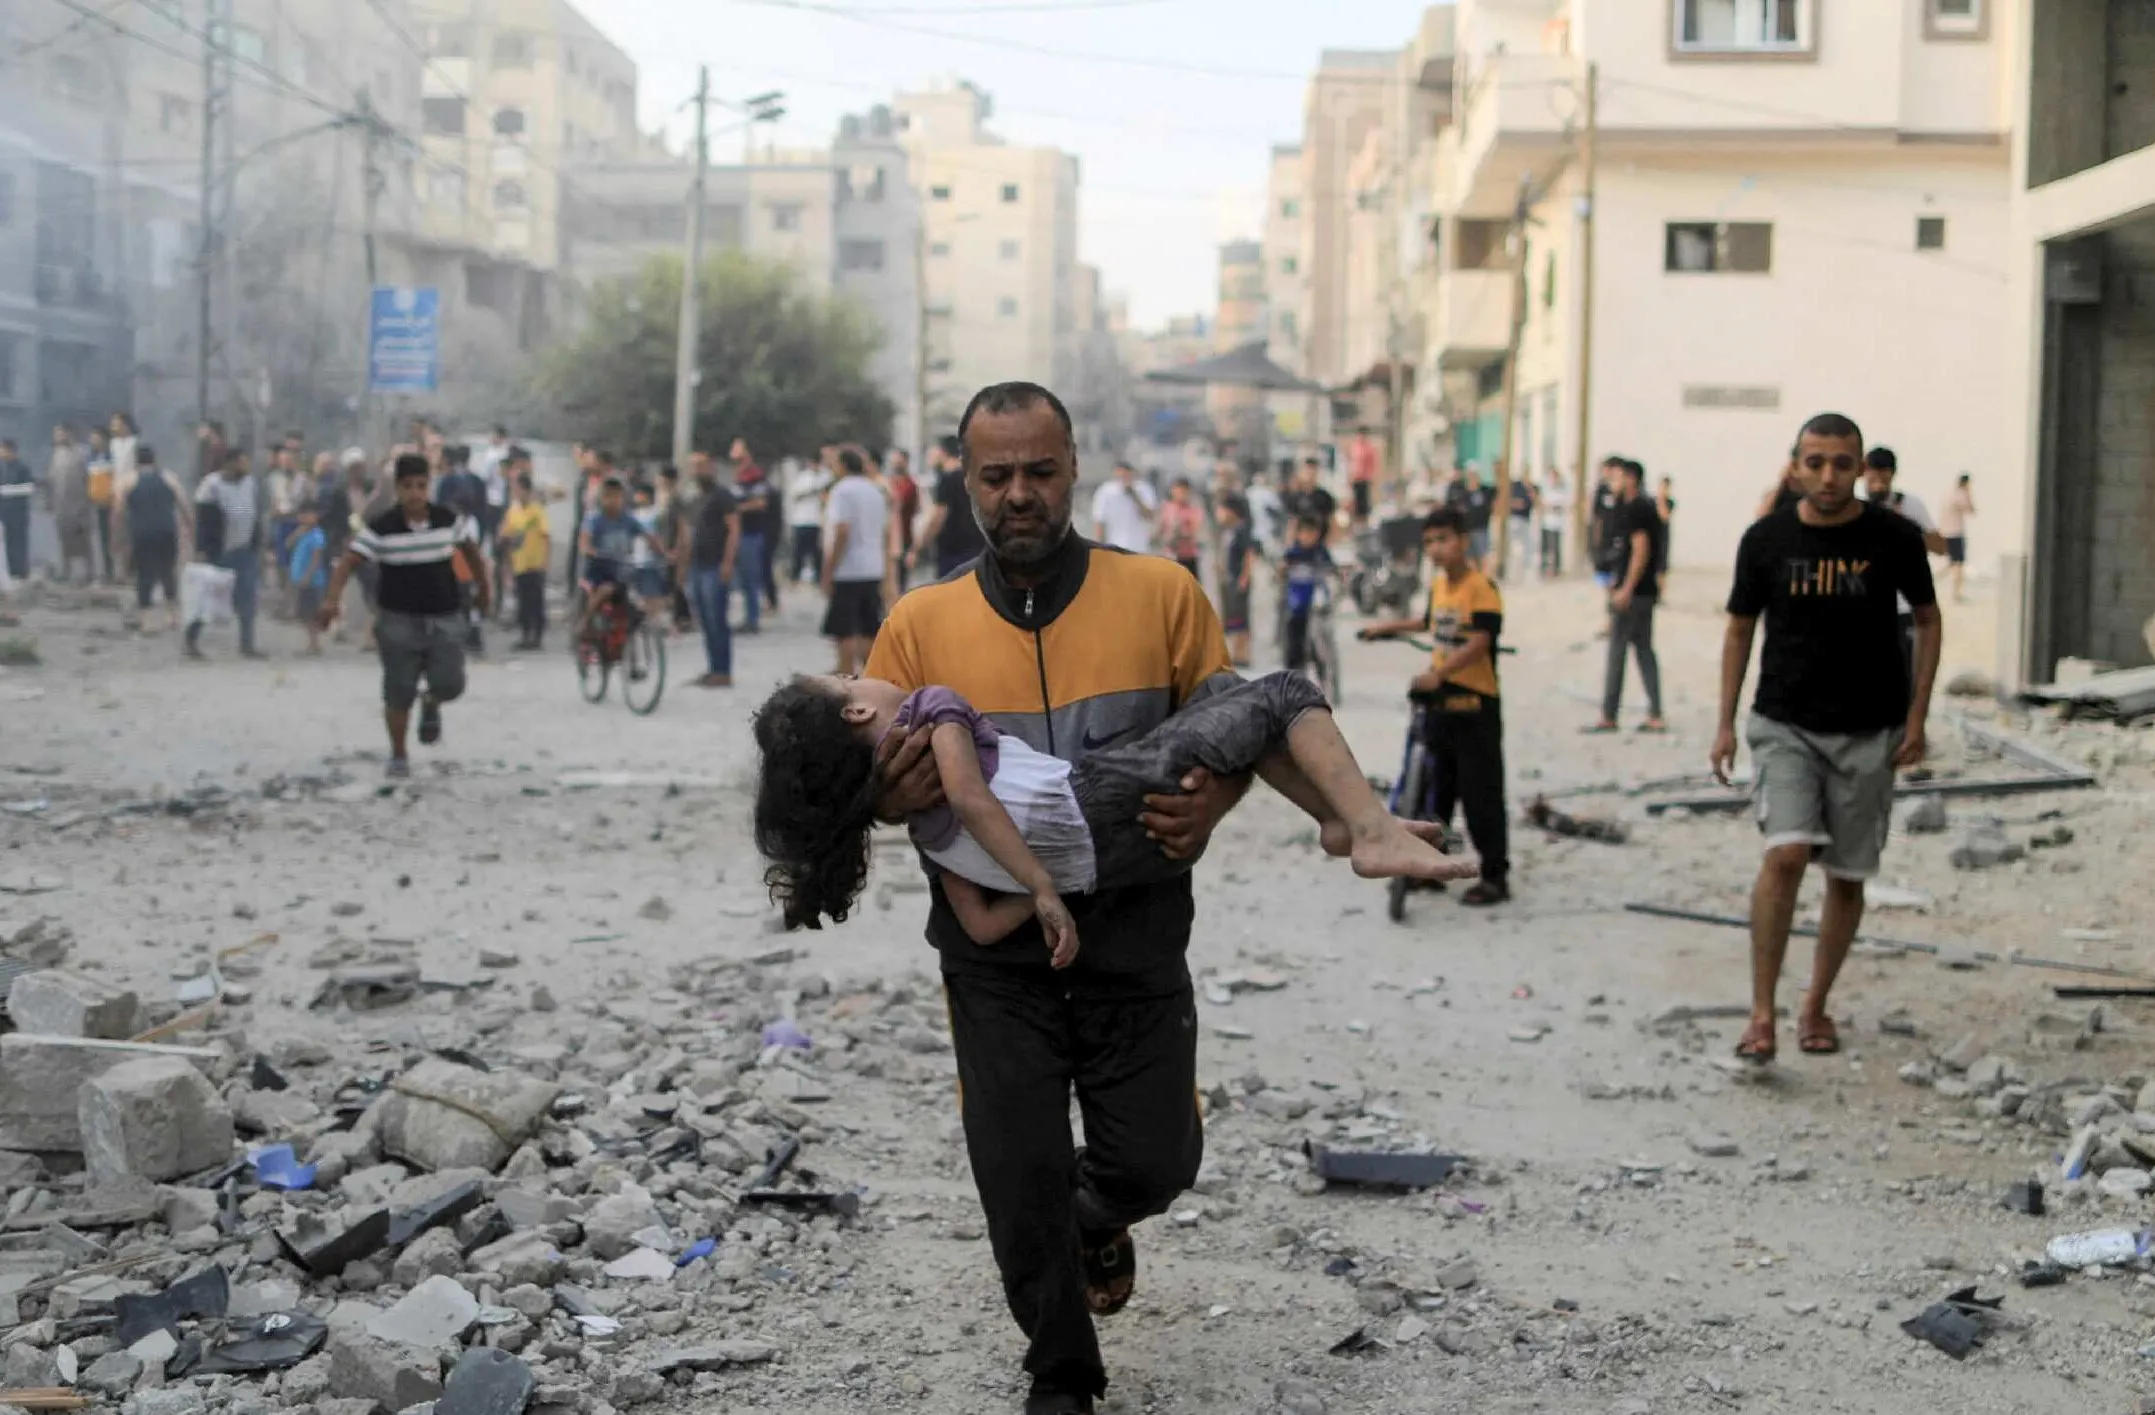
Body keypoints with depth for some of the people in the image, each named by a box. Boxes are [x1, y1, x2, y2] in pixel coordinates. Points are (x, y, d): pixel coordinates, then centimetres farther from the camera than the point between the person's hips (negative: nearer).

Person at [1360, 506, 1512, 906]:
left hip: (1475, 703, -8)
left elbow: (1479, 642, -26)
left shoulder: (1482, 587, -16)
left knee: (1481, 794, -3)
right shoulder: (1438, 585, 10)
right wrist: (1389, 628, 35)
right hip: (1438, 700, 8)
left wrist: (1438, 673, -36)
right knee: (1434, 787, 14)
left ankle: (1495, 877, 6)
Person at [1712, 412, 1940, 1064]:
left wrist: (1917, 716, 1)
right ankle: (1762, 1012, -13)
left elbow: (1928, 619, 8)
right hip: (1785, 724, -1)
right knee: (1785, 854, -19)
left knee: (1847, 876, 7)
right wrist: (1726, 724, 5)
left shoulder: (1894, 538, -4)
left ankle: (1815, 1007, 25)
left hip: (1869, 731, 1)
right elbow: (1739, 629, 8)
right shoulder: (1767, 540, -3)